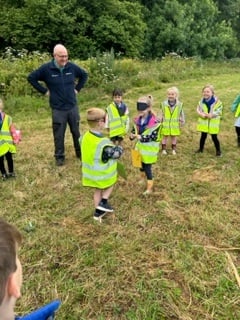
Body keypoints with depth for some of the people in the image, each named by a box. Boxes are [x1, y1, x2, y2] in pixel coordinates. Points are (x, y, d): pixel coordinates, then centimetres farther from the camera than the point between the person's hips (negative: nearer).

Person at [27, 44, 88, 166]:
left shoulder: (72, 67, -3)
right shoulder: (46, 68, -11)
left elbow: (84, 75, 16)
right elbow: (31, 78, 0)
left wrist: (77, 88, 8)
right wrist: (44, 91, -4)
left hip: (73, 107, 3)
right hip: (58, 109, -2)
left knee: (76, 131, 14)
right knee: (59, 134, 6)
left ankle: (80, 152, 32)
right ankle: (59, 157, 22)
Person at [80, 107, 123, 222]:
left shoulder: (85, 137, -9)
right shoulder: (104, 143, -32)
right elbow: (117, 153, -18)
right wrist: (118, 148, 5)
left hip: (90, 172, 6)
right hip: (103, 174, -6)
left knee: (97, 190, 24)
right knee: (110, 185, 26)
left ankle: (98, 212, 35)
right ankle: (103, 203, 16)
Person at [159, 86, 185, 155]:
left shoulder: (179, 104, -5)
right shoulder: (164, 104, -7)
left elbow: (181, 114, 6)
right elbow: (161, 114, 1)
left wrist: (182, 121, 10)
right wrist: (160, 121, 4)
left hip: (175, 125, 1)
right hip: (166, 124, -1)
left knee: (174, 137, 13)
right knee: (165, 136, 8)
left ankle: (173, 149, 27)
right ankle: (164, 149, 22)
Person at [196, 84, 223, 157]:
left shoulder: (217, 101, -13)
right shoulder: (202, 101, -2)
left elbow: (219, 111, -12)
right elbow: (198, 109, 0)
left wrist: (212, 115, -24)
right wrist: (201, 114, -19)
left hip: (213, 123, -3)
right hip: (204, 122, 3)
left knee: (214, 137, 3)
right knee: (203, 136, 13)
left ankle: (218, 151, 19)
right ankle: (201, 148, 31)